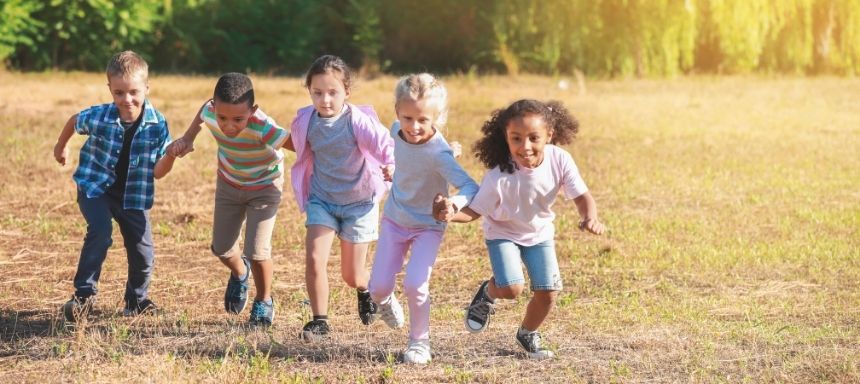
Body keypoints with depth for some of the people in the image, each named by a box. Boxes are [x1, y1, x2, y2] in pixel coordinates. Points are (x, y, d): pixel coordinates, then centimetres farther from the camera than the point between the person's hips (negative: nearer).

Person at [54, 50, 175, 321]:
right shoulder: (98, 117, -20)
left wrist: (171, 155, -31)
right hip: (95, 187, -2)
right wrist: (61, 146, 22)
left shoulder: (157, 124, -17)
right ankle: (84, 294, -16)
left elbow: (157, 172, -11)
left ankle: (137, 299, 30)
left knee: (143, 254, 1)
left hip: (134, 195, 2)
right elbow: (74, 121, 5)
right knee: (101, 231, -29)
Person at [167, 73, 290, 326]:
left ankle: (264, 302, 16)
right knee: (221, 248, 11)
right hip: (229, 184, 5)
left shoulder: (263, 128, -42)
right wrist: (187, 139, -11)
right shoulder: (210, 112, -26)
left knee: (257, 251, -13)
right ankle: (240, 273, 48)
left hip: (265, 186, -4)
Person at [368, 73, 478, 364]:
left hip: (427, 227, -5)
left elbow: (470, 186, -37)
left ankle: (419, 342, 5)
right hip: (394, 220, 5)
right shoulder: (397, 132, -12)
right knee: (378, 287, 3)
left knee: (415, 284, -20)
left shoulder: (439, 154, -30)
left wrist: (458, 201, -56)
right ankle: (385, 302, 42)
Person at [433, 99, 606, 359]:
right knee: (511, 288, -22)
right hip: (503, 233, -3)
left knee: (548, 292, -3)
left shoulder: (560, 161, -26)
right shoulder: (499, 176, -34)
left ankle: (528, 334, 29)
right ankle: (488, 293, 17)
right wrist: (453, 215, -48)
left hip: (539, 233, 3)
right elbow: (475, 210, -26)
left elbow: (581, 196, -19)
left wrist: (590, 218, -41)